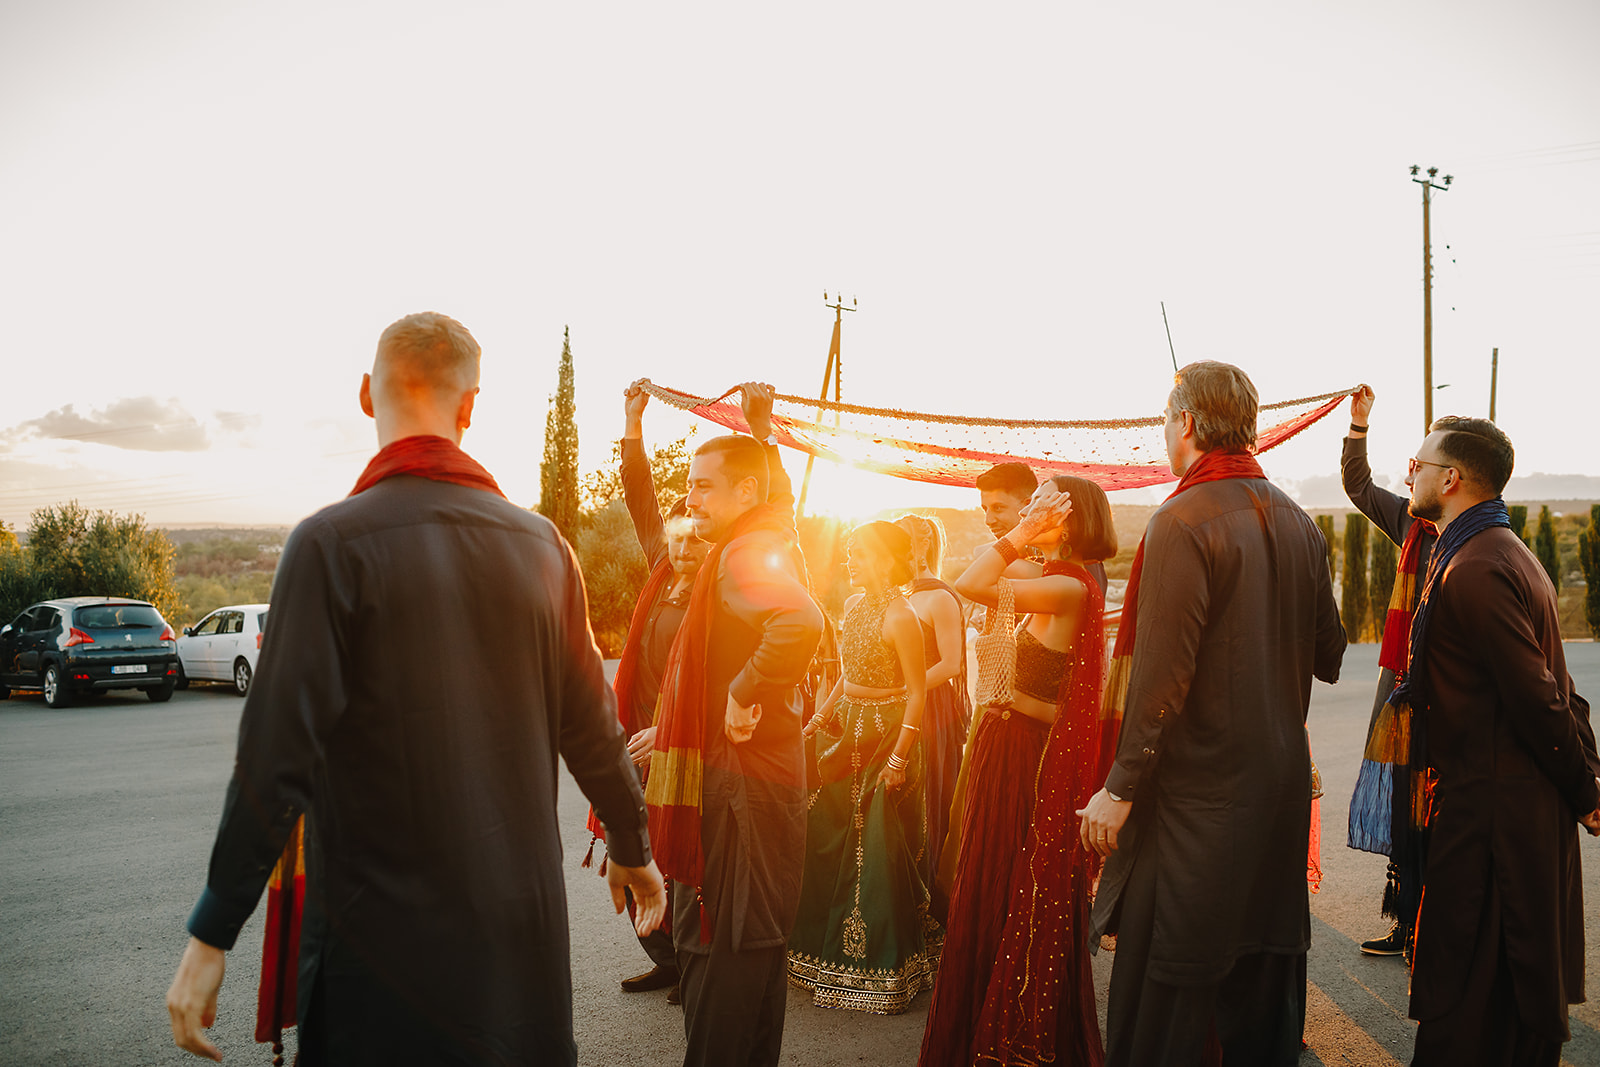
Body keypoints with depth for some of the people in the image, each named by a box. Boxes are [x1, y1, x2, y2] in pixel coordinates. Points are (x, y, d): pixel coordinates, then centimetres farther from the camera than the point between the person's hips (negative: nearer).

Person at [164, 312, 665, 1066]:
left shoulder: (333, 543, -13)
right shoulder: (538, 542, 0)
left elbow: (278, 754, -16)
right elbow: (588, 725, 5)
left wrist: (212, 934, -8)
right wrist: (633, 850, 19)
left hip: (383, 923, -3)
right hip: (522, 912, 4)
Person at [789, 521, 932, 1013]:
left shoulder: (900, 617, -17)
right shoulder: (854, 604, 8)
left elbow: (918, 693, -18)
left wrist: (899, 756, -21)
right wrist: (822, 714, 14)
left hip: (886, 730, -8)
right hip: (848, 727, 8)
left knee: (880, 847, -1)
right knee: (825, 834, 13)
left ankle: (881, 964, 13)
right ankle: (829, 945, 29)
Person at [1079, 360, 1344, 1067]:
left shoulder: (1183, 521, -16)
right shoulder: (1299, 524, 7)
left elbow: (1161, 675, -20)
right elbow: (1327, 659, 13)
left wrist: (1120, 788, -15)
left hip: (1195, 793, -8)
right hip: (1281, 785, 8)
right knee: (1262, 990, 19)